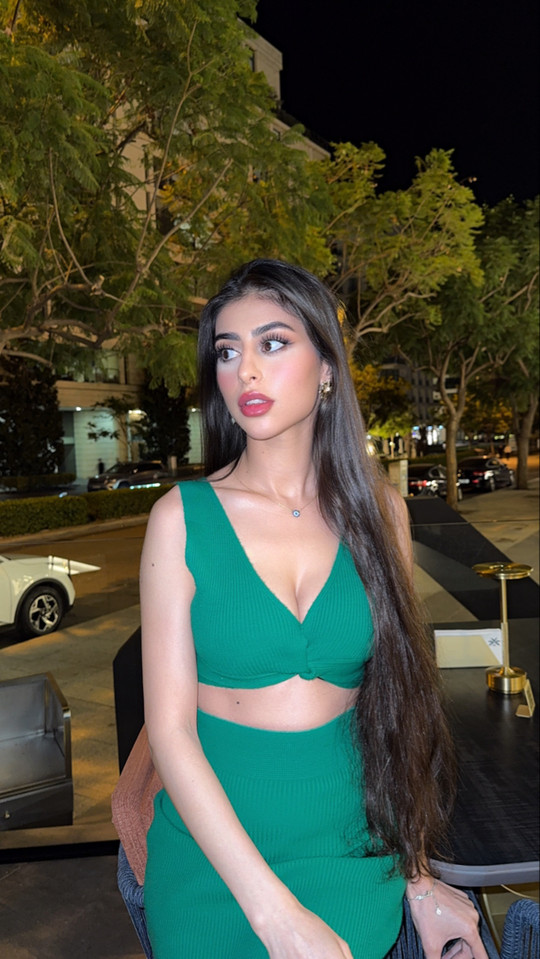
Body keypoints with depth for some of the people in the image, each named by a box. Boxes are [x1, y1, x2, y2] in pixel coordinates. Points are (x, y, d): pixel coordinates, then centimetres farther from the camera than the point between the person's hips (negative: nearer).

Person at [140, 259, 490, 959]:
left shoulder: (378, 511, -5)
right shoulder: (183, 516, -12)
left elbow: (400, 702, 1)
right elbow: (170, 728, -14)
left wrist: (418, 879, 1)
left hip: (356, 854, 2)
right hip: (215, 858, -1)